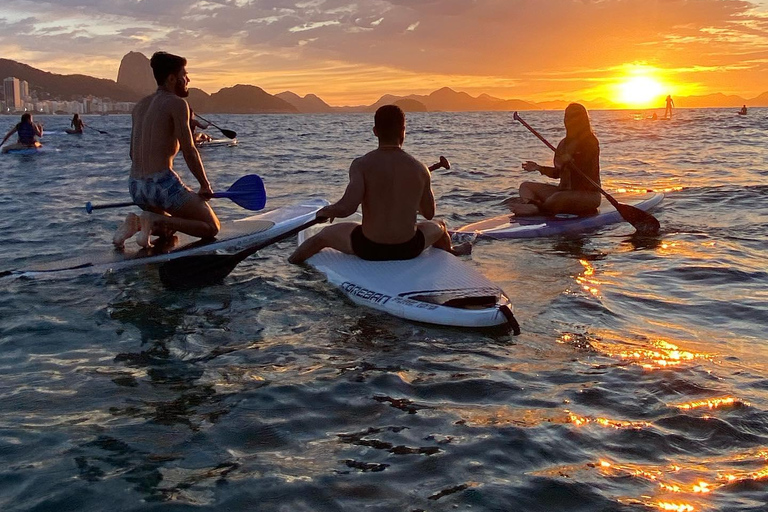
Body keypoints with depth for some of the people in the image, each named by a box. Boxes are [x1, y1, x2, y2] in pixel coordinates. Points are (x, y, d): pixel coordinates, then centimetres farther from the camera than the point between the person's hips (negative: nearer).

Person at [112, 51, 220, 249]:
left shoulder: (140, 106, 17)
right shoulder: (176, 103, -6)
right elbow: (189, 151, -11)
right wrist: (205, 185, 0)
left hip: (136, 188, 8)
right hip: (162, 184, -8)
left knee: (168, 228, 32)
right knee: (212, 227, 3)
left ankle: (137, 223, 1)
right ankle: (154, 220, -14)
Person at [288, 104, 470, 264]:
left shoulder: (362, 165, -15)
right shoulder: (419, 169, -7)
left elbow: (347, 207, -27)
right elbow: (429, 214, 4)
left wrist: (326, 211, -5)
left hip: (368, 249, -2)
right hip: (409, 249, 2)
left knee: (325, 234, 28)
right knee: (438, 226, 37)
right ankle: (452, 252, 69)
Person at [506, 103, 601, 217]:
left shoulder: (590, 142, -9)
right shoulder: (564, 143, 14)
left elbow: (588, 173, -18)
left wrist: (570, 161, -29)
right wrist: (539, 168, 5)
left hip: (588, 195, -9)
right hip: (564, 190, 9)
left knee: (557, 198, -41)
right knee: (526, 186, -1)